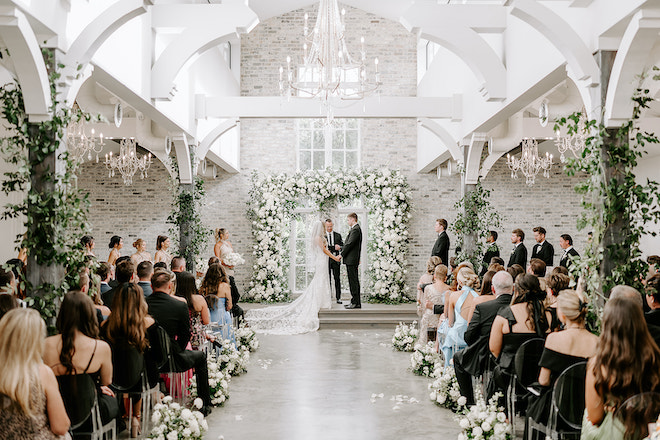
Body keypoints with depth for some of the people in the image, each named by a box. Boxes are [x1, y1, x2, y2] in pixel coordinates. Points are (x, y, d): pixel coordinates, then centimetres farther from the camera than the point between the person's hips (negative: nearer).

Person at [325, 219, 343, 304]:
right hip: (326, 260, -2)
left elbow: (342, 246, 8)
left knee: (337, 279, 3)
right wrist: (334, 248, -17)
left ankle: (338, 298, 6)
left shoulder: (338, 235, 10)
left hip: (336, 260, 2)